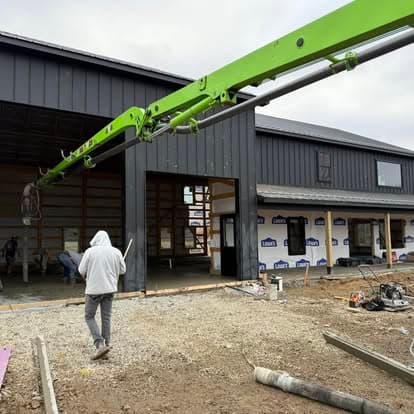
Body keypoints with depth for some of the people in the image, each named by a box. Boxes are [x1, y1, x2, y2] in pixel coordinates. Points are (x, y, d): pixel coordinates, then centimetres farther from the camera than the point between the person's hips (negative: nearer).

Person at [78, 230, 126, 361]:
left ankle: (100, 344, -4)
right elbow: (123, 270, 4)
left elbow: (81, 270, -6)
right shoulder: (116, 252, -2)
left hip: (93, 289, -3)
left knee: (89, 317, 9)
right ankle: (106, 343, 19)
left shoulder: (90, 251, -9)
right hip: (110, 288, 3)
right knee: (106, 317, 14)